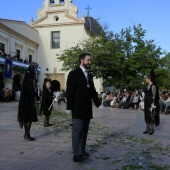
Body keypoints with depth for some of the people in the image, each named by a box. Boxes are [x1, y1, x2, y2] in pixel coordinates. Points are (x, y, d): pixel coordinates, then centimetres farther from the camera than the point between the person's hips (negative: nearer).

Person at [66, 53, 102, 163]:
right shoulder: (74, 74, -6)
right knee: (77, 131, -4)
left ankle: (82, 151, 21)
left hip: (87, 108, 7)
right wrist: (69, 107, -13)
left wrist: (98, 104, 11)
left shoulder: (90, 75, 14)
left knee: (84, 131, 12)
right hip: (78, 108, -7)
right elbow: (69, 91, -10)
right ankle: (77, 155, 0)